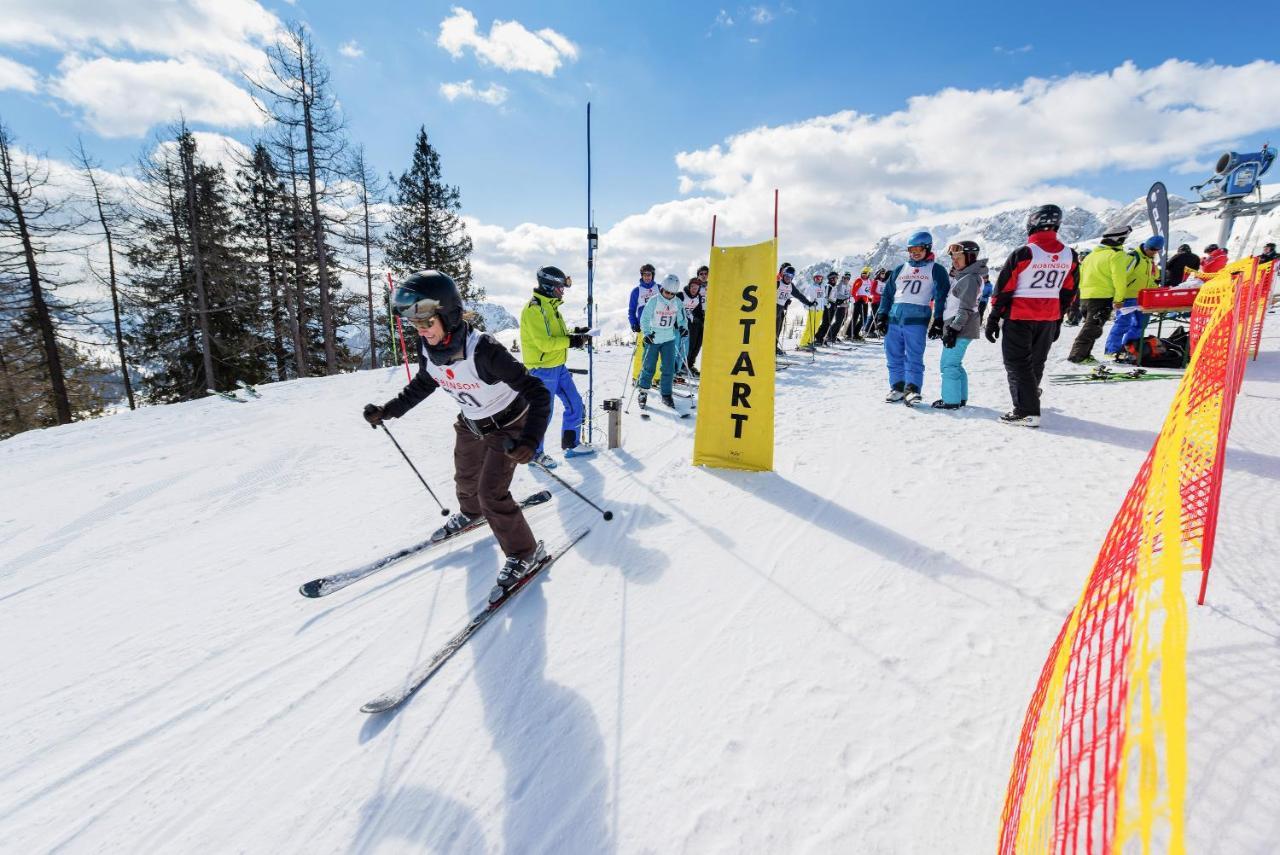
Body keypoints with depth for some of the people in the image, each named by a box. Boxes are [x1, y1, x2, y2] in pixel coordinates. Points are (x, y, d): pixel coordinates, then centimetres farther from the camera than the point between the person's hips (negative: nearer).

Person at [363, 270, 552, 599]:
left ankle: (525, 553, 9)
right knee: (465, 479, 25)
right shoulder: (428, 348, -16)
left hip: (508, 426, -7)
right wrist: (387, 410, 4)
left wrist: (530, 440, -50)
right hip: (470, 424, 7)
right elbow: (423, 384, 8)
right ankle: (470, 512, 59)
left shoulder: (483, 350, -37)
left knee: (491, 493, -11)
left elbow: (537, 392, -37)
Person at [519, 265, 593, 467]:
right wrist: (572, 341, -20)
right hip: (542, 369, -9)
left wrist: (575, 333, 5)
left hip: (558, 367, 10)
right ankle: (534, 451, 17)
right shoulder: (534, 309, -17)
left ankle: (571, 443, 27)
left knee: (575, 404, 12)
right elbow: (544, 343, -24)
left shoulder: (550, 306, 13)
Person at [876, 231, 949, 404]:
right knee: (894, 356, 5)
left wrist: (939, 320, -10)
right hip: (894, 318, 4)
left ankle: (913, 389, -3)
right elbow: (887, 293, 19)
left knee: (914, 357, -7)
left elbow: (941, 296, 0)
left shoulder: (935, 270, 8)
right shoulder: (900, 269, 20)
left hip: (917, 319, -4)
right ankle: (897, 387, 13)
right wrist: (882, 315, 9)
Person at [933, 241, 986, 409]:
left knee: (949, 364, -9)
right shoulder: (961, 276, 18)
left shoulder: (970, 278, -12)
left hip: (959, 328, -10)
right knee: (955, 363, 15)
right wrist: (947, 327, 22)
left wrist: (953, 329, -21)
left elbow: (965, 309, -18)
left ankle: (951, 400, -4)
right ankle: (960, 397, 23)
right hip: (953, 326, 10)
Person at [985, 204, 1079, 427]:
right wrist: (1058, 320, 19)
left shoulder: (1023, 253, -14)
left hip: (1019, 318, -6)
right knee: (1036, 362, 18)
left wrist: (993, 319, -6)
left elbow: (1003, 289, -13)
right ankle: (1029, 397, 35)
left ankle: (1026, 412, -6)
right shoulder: (1069, 255, 5)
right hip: (1049, 319, 6)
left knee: (1017, 363, -1)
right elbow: (1068, 292, 10)